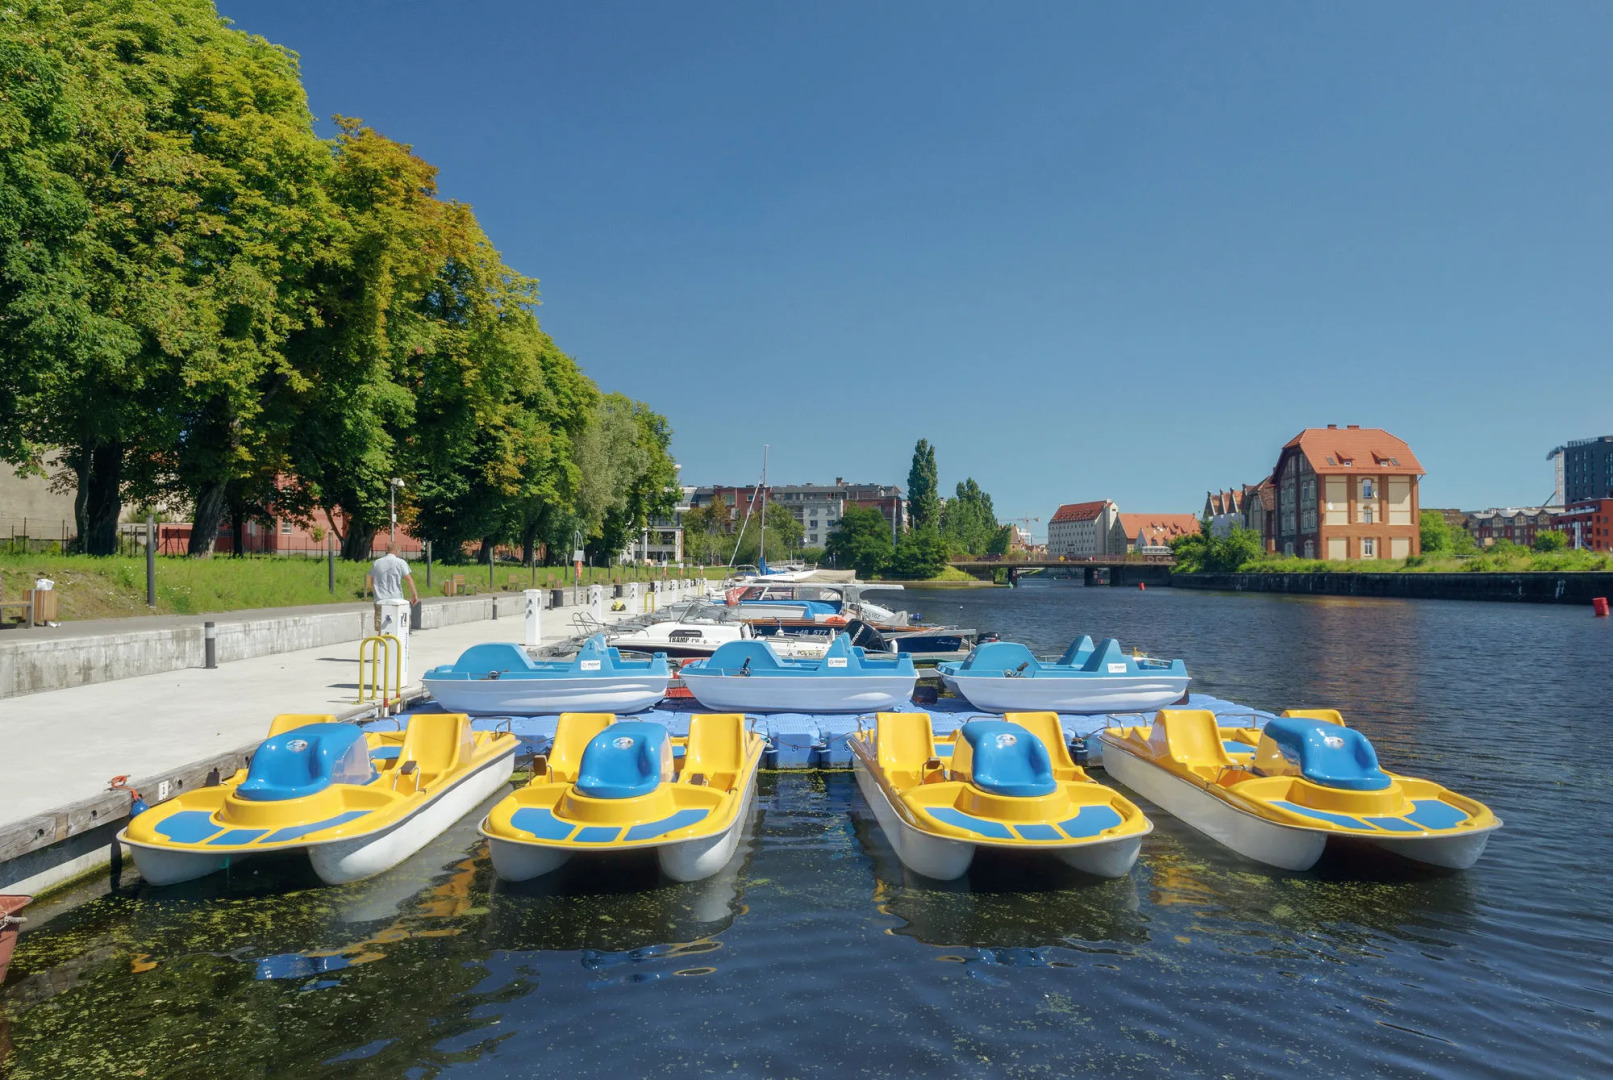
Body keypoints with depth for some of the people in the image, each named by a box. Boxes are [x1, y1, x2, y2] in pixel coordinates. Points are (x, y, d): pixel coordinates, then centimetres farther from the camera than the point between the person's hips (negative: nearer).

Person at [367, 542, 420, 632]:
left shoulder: (376, 563, 11)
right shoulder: (400, 562, -2)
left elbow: (371, 583, 17)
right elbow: (409, 579, -8)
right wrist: (414, 595, -3)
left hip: (380, 601, 3)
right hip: (396, 600, -3)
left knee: (381, 630, 4)